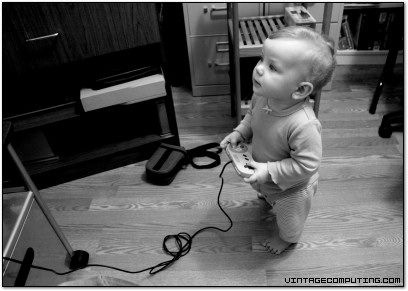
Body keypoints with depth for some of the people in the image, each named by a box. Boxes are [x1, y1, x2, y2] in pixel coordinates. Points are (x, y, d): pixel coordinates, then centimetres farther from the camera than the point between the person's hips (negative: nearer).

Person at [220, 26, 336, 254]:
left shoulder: (303, 125, -46)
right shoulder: (263, 96, -23)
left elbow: (306, 165, -35)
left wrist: (270, 172, -33)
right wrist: (240, 133, -13)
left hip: (291, 188, -6)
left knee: (289, 218, 28)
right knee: (266, 194, 40)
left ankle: (286, 237, 60)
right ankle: (267, 198, 75)